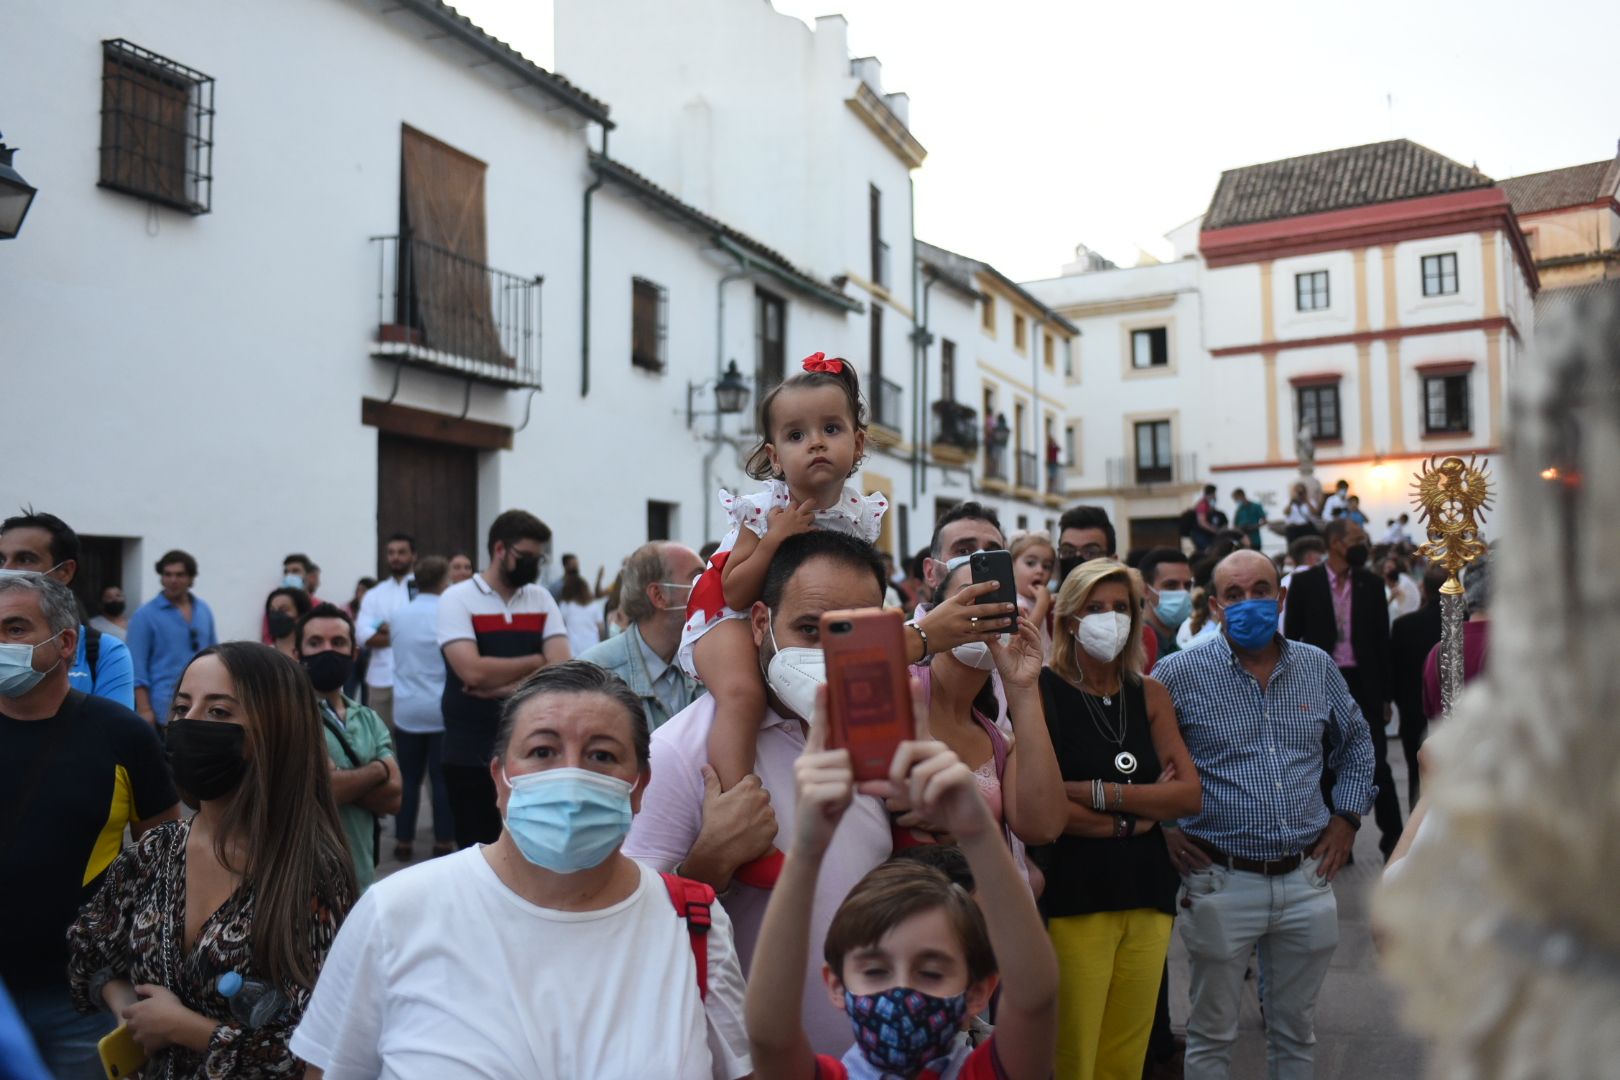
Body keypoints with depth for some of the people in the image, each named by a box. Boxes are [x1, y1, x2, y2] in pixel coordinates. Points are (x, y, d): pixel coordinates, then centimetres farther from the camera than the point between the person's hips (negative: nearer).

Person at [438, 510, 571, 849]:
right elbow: (473, 671, -18)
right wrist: (536, 661, -6)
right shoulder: (457, 599, -3)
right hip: (472, 754, -3)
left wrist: (501, 687, -14)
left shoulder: (541, 599, 8)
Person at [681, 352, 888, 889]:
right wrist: (774, 540, -31)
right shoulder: (763, 509, -21)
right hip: (730, 614, -6)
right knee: (742, 693, -33)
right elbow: (736, 592, -22)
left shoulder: (863, 513, -7)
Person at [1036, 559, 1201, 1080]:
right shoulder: (1043, 690, -4)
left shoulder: (1150, 694, 11)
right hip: (1073, 895, -4)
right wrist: (1130, 820, -6)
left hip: (1148, 894, 5)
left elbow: (1191, 794, 2)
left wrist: (1100, 793, -10)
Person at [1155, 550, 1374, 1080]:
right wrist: (1160, 827, -5)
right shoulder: (1180, 673, -8)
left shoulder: (1318, 667, 5)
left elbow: (1356, 742, 20)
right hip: (1222, 881, -3)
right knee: (1211, 1035, 10)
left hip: (1307, 879, 3)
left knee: (1295, 1032, 18)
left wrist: (1346, 817, 11)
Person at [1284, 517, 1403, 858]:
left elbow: (1382, 641, 6)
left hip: (1363, 684, 1)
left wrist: (1386, 694, 5)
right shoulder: (1304, 582, -3)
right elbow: (1291, 637, -1)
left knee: (1377, 765, -1)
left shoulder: (1372, 584, 4)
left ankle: (1392, 836, 11)